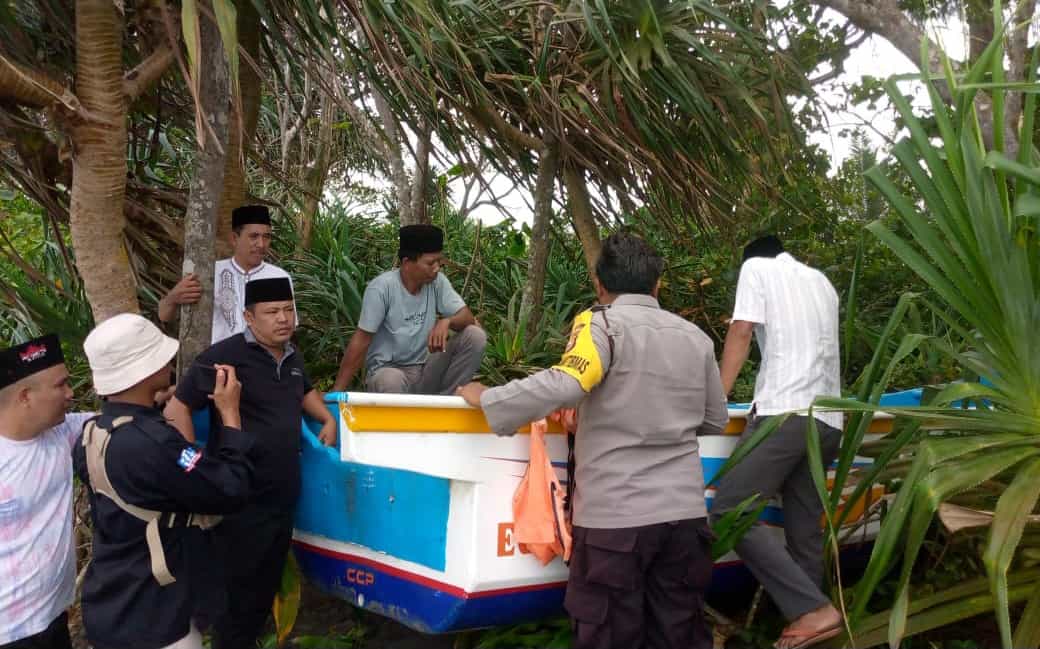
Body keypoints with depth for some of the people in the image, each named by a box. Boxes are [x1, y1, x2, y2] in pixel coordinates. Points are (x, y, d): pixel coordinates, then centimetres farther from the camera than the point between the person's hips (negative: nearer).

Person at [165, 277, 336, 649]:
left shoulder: (291, 356, 9)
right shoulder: (226, 356, -17)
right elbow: (177, 408, -14)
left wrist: (328, 419, 15)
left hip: (282, 499, 8)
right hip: (242, 503, -8)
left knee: (266, 590, 20)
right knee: (237, 596, 4)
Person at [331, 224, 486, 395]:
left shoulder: (437, 281, -5)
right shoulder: (382, 287, -18)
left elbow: (468, 317, -7)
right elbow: (361, 340, -17)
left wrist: (446, 321, -32)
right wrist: (337, 391, -19)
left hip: (424, 368, 6)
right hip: (387, 369, -5)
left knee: (476, 336, -14)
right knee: (392, 381, -41)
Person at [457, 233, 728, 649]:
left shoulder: (601, 323, -6)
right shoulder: (696, 338, 11)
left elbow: (564, 385, -24)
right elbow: (715, 422, 19)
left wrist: (486, 399, -12)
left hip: (616, 515, -5)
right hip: (684, 512, 5)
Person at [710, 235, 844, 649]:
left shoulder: (756, 267, 10)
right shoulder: (822, 282, 29)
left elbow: (741, 334, 0)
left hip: (783, 413, -8)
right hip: (827, 421, 8)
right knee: (805, 530, 8)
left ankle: (813, 610, -15)